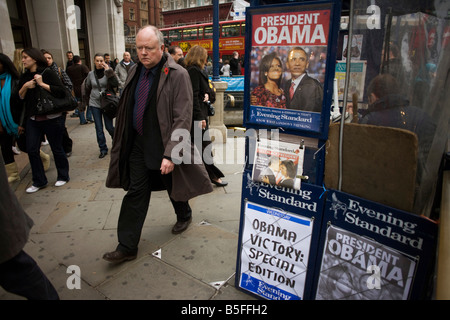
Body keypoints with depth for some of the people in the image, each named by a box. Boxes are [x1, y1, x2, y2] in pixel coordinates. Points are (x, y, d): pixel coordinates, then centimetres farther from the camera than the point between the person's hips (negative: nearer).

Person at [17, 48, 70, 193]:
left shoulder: (47, 73, -6)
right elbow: (19, 98, 9)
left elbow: (61, 91, -17)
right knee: (32, 150, 5)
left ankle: (63, 176, 25)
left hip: (52, 119, -6)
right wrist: (25, 87, -7)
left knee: (57, 148, 6)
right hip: (33, 120, 6)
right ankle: (39, 181, 18)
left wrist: (41, 84, -18)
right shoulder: (24, 77, 10)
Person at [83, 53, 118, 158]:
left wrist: (108, 71, -21)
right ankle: (103, 149, 15)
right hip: (94, 104, 3)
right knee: (99, 129, 3)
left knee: (109, 127, -1)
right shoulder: (91, 74, 5)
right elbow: (87, 88, 17)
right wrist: (87, 101, 20)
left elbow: (115, 84, -21)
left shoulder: (108, 72, -4)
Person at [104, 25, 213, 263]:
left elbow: (182, 119, -21)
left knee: (172, 187, 16)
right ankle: (127, 247, 17)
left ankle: (184, 216, 47)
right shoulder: (135, 71, 5)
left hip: (164, 145, -5)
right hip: (138, 143, 6)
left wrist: (170, 154, -25)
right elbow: (127, 109, 14)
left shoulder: (177, 75, -16)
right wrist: (124, 142, 13)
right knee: (135, 193, 7)